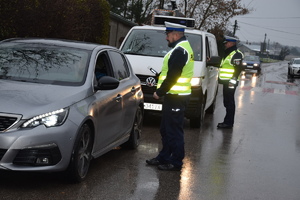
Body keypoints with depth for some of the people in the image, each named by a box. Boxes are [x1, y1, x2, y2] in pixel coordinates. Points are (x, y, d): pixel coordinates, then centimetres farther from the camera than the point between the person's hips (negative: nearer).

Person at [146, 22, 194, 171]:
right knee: (166, 130, 17)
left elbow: (172, 76, -21)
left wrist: (160, 92, -14)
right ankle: (164, 157, 26)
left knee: (174, 131, -5)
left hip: (175, 97, -11)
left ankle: (176, 163, 1)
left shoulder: (179, 51, -17)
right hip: (174, 96, 11)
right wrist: (162, 91, 16)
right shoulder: (183, 48, 18)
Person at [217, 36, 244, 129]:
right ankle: (227, 121, 20)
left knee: (229, 103, -8)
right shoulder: (228, 53, 21)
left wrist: (233, 79, -24)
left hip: (230, 83, -10)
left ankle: (228, 123, -6)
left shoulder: (236, 54, -12)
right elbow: (223, 65, 32)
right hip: (226, 82, 10)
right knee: (227, 102, 14)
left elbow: (238, 68, -19)